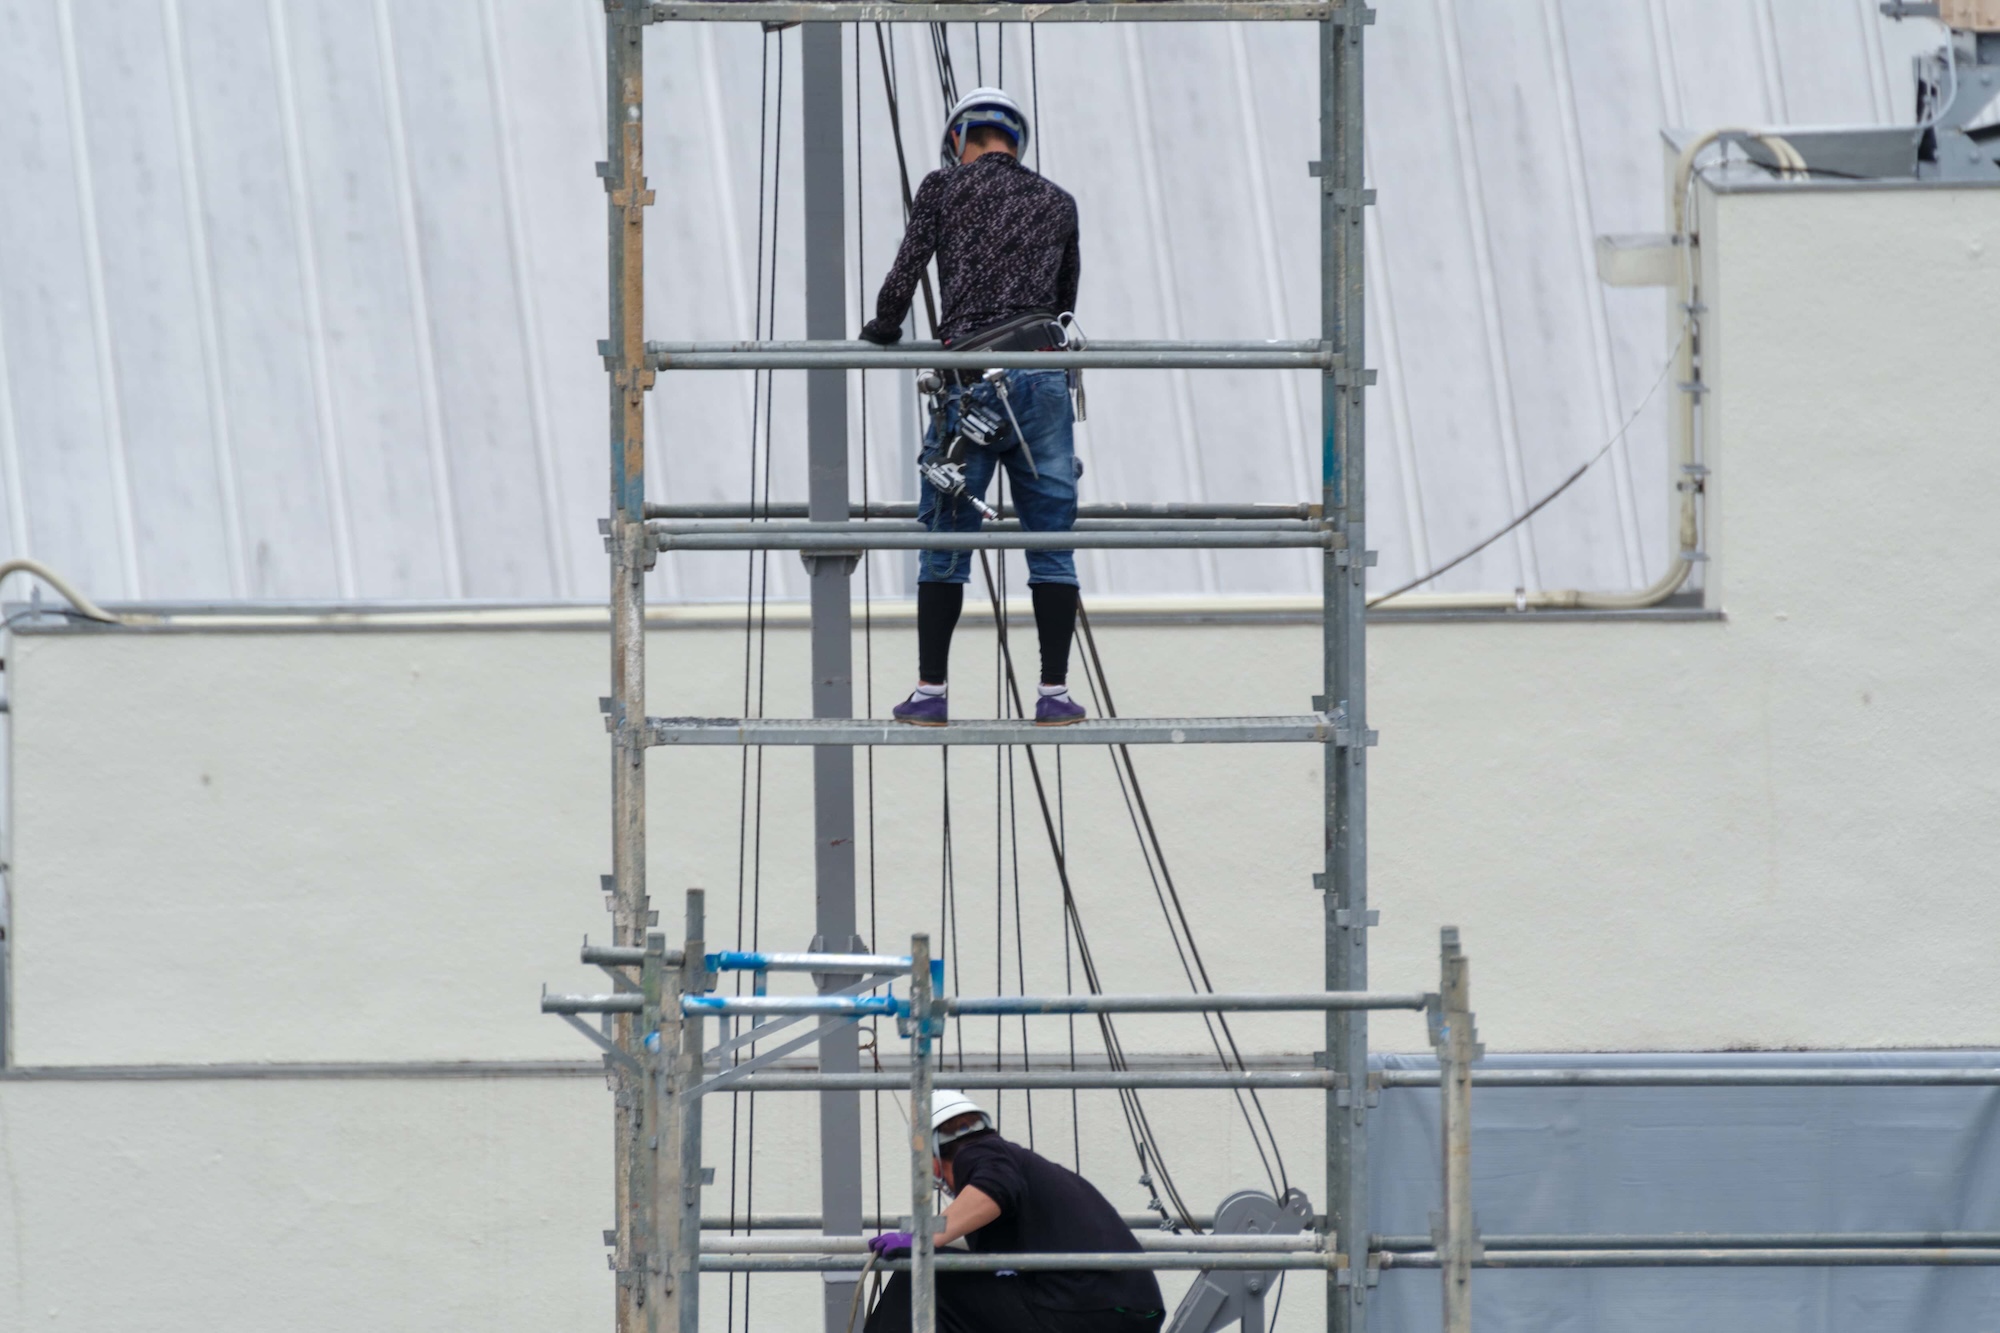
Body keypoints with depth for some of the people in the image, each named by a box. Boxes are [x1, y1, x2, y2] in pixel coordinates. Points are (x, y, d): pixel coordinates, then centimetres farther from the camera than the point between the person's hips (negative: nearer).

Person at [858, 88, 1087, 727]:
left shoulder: (943, 189, 6)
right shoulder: (1057, 202, 15)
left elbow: (903, 276, 1)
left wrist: (881, 332, 19)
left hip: (969, 382, -2)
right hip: (1043, 378, 2)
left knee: (945, 543, 6)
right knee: (1051, 543, 7)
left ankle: (930, 692, 6)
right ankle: (1055, 692, 5)